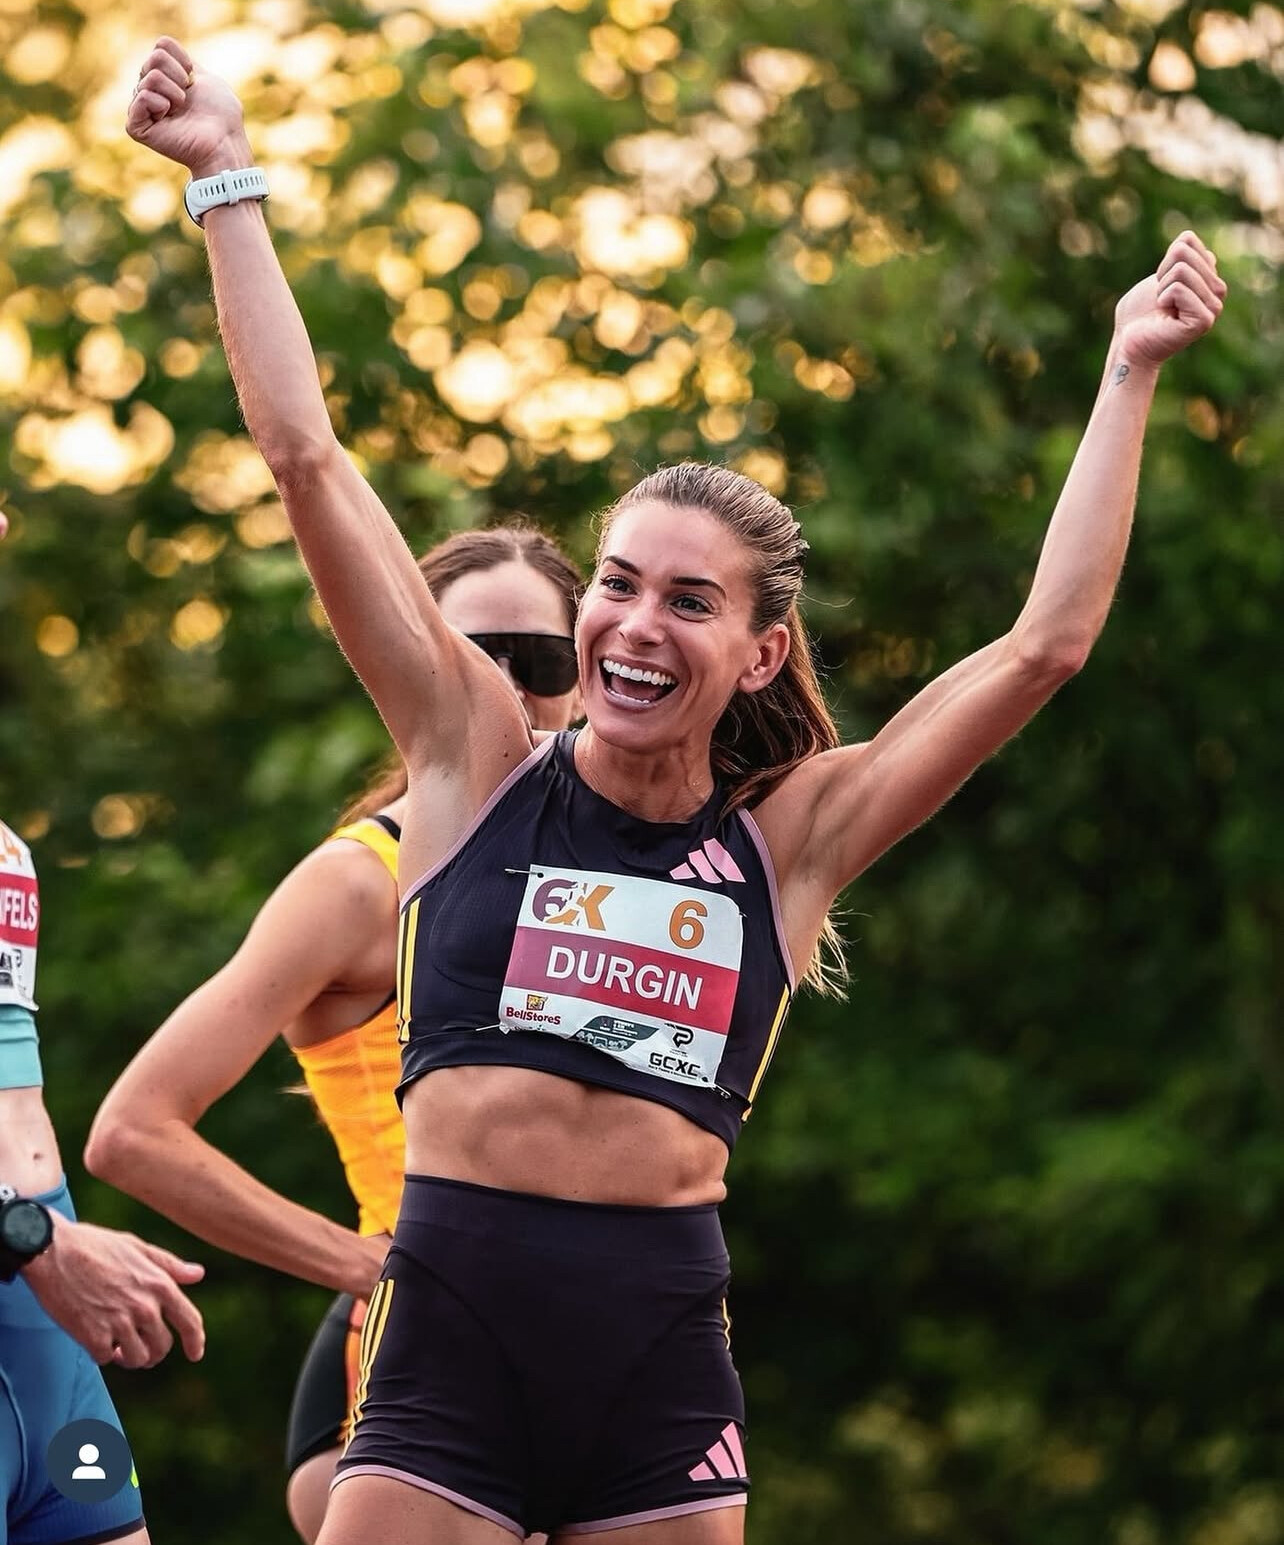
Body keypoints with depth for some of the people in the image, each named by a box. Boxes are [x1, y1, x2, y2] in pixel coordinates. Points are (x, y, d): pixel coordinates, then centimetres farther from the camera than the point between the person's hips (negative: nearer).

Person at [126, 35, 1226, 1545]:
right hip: (452, 1320, -1)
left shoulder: (789, 837, 8)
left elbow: (1041, 649, 9)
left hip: (663, 1343, 1)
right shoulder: (481, 766, 6)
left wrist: (1131, 373, 13)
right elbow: (307, 459, 4)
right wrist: (226, 184, 6)